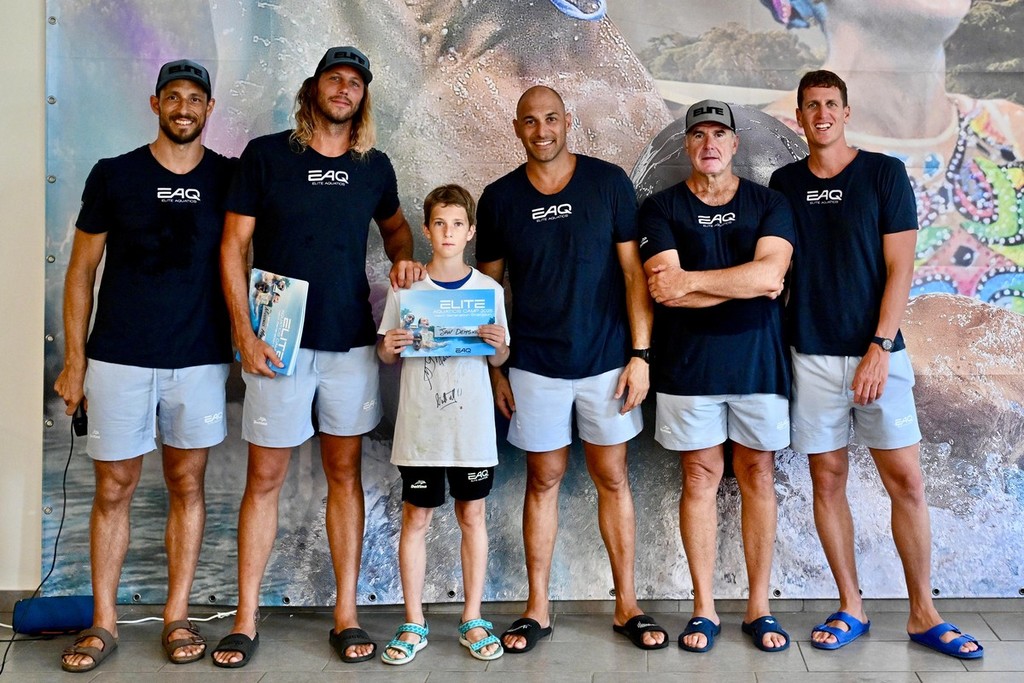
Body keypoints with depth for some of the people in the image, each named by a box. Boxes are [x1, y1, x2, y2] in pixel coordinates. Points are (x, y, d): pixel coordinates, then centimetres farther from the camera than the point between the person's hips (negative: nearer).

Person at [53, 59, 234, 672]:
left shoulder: (231, 178, 4)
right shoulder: (113, 175, 3)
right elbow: (82, 271, 5)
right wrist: (74, 361, 2)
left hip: (201, 359, 1)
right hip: (119, 357, 0)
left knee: (187, 484, 7)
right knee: (115, 488, 5)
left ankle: (177, 616, 19)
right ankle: (104, 622, 17)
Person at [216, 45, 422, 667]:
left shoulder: (374, 166, 7)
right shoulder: (266, 154, -1)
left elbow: (395, 223, 26)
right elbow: (233, 247, -2)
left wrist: (404, 258, 3)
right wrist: (245, 335, -11)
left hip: (352, 342, 3)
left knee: (345, 474, 8)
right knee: (265, 478, 3)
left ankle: (347, 615, 17)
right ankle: (247, 618, 15)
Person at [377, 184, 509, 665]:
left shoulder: (488, 289, 3)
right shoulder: (406, 287, 1)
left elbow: (498, 360, 9)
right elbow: (387, 356, 7)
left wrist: (499, 345, -12)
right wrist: (388, 347, -14)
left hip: (472, 423, 1)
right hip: (419, 424, 0)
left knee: (472, 516, 8)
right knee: (415, 518, 5)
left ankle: (473, 620, 20)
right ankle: (414, 624, 17)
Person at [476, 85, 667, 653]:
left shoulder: (609, 182, -2)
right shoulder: (499, 198, 2)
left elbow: (633, 272, -2)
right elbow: (488, 288, 8)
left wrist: (640, 353, -7)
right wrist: (493, 368, 3)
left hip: (606, 360, -1)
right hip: (535, 366, 1)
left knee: (612, 478, 7)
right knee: (543, 481, 8)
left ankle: (627, 605, 18)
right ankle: (537, 609, 17)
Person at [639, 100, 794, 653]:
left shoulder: (768, 204, 5)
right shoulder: (661, 208, 2)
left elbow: (770, 272, -13)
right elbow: (664, 290, -12)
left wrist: (690, 280, -14)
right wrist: (747, 284, -10)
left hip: (757, 358, 1)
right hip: (688, 363, -1)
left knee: (757, 476, 6)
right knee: (699, 477, 4)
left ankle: (759, 608, 16)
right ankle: (704, 609, 14)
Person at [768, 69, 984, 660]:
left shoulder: (884, 172, 0)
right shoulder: (785, 183, 8)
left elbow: (900, 268, -4)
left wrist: (879, 349, -12)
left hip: (876, 351, -2)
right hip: (811, 355, 2)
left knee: (906, 480, -3)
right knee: (828, 478, 5)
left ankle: (923, 614, 9)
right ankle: (852, 609, 16)